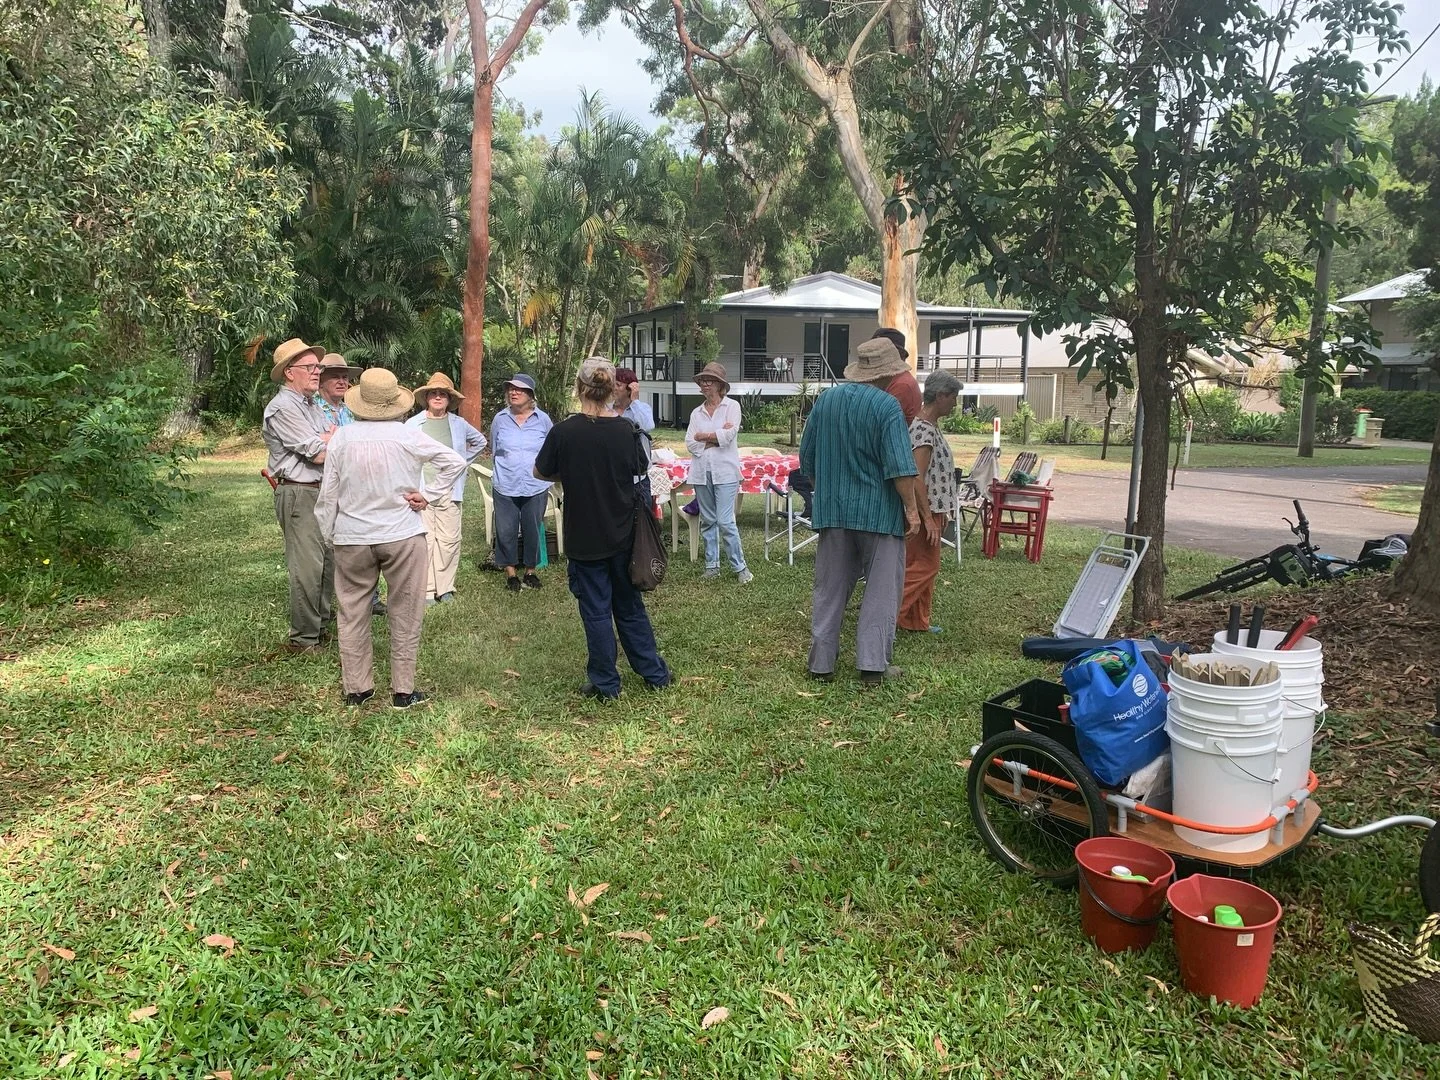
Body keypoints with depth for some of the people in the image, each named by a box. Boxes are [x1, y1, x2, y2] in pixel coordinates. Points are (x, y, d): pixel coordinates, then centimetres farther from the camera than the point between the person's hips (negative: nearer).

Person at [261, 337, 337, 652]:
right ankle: (303, 639, 1)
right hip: (299, 494, -9)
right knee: (307, 567, -7)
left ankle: (320, 626, 26)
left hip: (322, 491, 9)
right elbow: (318, 453, -15)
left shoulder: (310, 405, 19)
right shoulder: (282, 407, -12)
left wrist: (324, 440, -7)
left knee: (326, 563, 14)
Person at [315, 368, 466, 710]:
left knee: (353, 614, 14)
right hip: (403, 537, -2)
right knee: (405, 614, 8)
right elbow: (456, 462, -11)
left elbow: (328, 495, 1)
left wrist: (328, 537, 12)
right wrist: (428, 495, -5)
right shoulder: (408, 436, -10)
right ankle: (403, 691, 14)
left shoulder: (342, 437, -4)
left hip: (351, 539, 2)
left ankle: (356, 688, 22)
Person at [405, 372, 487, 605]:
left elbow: (480, 441, 26)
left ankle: (445, 588, 12)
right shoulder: (413, 424, 2)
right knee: (424, 540, -3)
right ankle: (427, 590, 4)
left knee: (449, 540, 1)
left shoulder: (458, 424, 9)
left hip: (449, 491, 2)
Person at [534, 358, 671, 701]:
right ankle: (654, 673, 27)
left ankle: (605, 684, 17)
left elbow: (541, 473, 0)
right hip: (622, 534, 3)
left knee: (596, 609, 8)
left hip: (584, 537, -3)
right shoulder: (626, 430, -7)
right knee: (630, 605, 18)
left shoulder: (563, 432, -15)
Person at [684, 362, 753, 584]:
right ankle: (712, 565, 18)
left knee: (725, 522, -9)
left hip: (725, 472, -4)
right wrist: (716, 437, -8)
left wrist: (703, 436, -2)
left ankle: (740, 566, 1)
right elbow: (690, 444, 2)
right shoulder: (696, 413, 12)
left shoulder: (732, 406, 1)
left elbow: (728, 436, -13)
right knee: (707, 521, 9)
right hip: (701, 472, 5)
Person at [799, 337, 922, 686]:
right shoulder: (887, 405, -12)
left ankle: (821, 661, 16)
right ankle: (872, 664, 5)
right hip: (879, 512, -5)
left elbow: (807, 459, 11)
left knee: (829, 590, 12)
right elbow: (900, 467, -18)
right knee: (881, 589, 6)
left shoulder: (825, 400, 5)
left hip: (833, 510, 5)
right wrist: (911, 509, -9)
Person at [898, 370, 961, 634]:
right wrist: (928, 518, -24)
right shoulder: (923, 429, -19)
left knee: (926, 566, 14)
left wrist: (937, 514, 20)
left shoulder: (931, 425, 13)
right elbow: (918, 477, -23)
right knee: (923, 567, -5)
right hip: (925, 510, -10)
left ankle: (918, 621, 22)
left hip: (933, 508, 10)